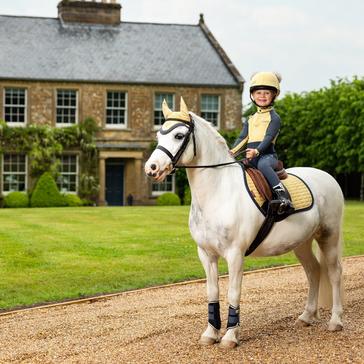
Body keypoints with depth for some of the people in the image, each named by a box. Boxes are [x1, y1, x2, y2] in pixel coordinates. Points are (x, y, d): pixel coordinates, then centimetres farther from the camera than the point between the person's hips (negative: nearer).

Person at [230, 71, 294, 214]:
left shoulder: (274, 117, 3)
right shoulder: (251, 119, 24)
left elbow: (269, 137, -11)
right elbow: (242, 138, 17)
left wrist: (257, 151, -26)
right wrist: (232, 151, -1)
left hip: (267, 155, -7)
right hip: (251, 157, 7)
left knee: (262, 164, -40)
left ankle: (283, 196, -47)